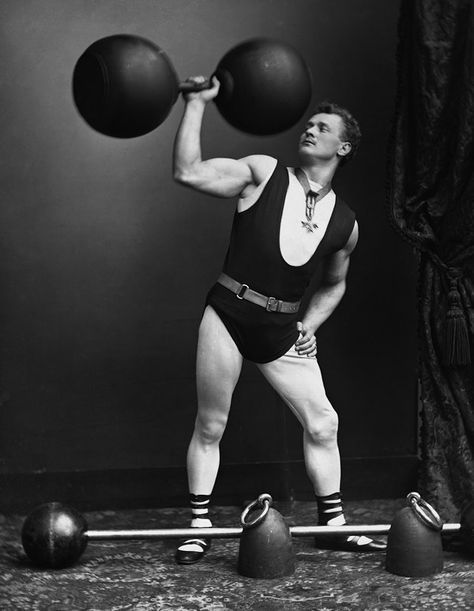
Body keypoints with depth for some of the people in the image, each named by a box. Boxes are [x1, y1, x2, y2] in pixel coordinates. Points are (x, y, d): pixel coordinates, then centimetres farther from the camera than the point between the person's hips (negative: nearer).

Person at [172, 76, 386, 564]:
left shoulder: (345, 223, 7)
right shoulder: (262, 175, -3)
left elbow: (334, 284, 22)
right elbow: (187, 172, -14)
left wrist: (310, 324, 7)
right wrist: (196, 104, -16)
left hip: (283, 330, 3)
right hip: (227, 317, -3)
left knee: (322, 424, 3)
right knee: (210, 426, 2)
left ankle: (333, 524, 19)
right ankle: (199, 527, 16)